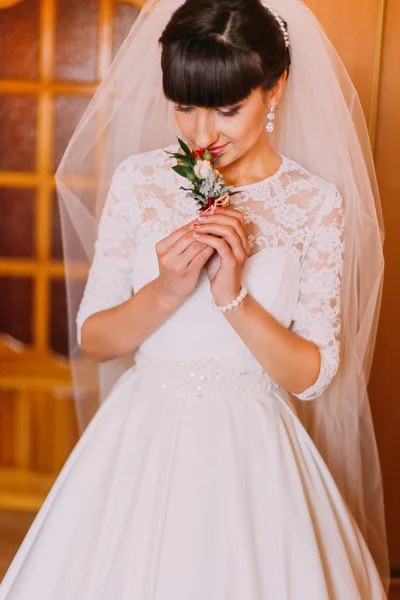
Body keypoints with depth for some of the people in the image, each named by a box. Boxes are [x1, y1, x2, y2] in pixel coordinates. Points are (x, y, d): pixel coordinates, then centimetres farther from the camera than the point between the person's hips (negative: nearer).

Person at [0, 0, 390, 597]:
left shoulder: (319, 201, -7)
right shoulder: (139, 179, -3)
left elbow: (313, 376, -7)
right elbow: (92, 339, -1)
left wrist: (234, 298, -20)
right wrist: (166, 291, -18)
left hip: (251, 458, -1)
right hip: (143, 444, 1)